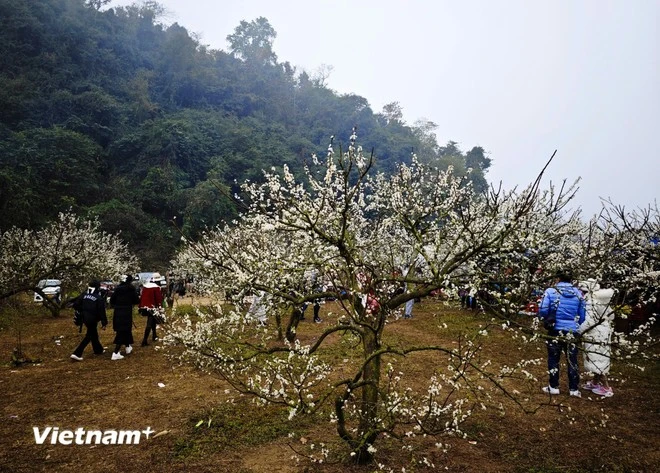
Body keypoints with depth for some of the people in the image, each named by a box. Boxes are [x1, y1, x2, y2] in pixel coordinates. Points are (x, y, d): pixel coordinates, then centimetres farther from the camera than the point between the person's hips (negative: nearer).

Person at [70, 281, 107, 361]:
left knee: (93, 334, 22)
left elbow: (75, 305, 2)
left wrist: (83, 311, 17)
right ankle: (76, 354, -6)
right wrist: (104, 323, -10)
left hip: (85, 318, 7)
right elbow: (102, 312, -15)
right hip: (92, 320, -7)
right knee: (89, 336, 3)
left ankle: (98, 350, 37)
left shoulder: (84, 295, 3)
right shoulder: (99, 298, -14)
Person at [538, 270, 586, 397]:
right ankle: (574, 389, 16)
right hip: (572, 332, 2)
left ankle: (553, 387, 15)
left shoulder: (550, 291, -8)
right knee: (572, 360, 12)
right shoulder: (578, 293, 2)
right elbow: (582, 316, 6)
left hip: (555, 330, -2)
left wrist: (546, 320, 10)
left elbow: (542, 311, -11)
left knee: (553, 359, 10)